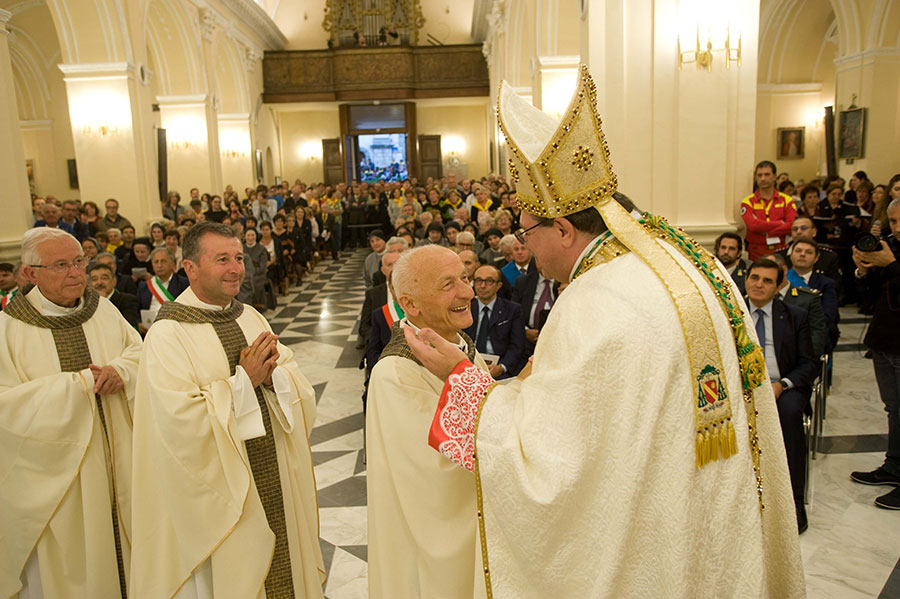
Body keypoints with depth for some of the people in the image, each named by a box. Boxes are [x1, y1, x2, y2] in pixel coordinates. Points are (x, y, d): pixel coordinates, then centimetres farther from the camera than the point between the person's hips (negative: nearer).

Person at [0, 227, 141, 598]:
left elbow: (139, 350, 7)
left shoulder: (103, 309, 2)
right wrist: (79, 383, -19)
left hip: (114, 461, 4)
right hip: (53, 471, -3)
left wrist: (121, 370, -15)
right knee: (61, 565, 11)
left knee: (118, 543, 16)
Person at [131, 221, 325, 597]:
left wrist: (272, 374, -18)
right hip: (218, 492, -5)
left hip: (276, 482, 5)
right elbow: (181, 421, -23)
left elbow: (300, 389, 2)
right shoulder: (169, 334, -15)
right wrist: (243, 381, -21)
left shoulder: (251, 318, 5)